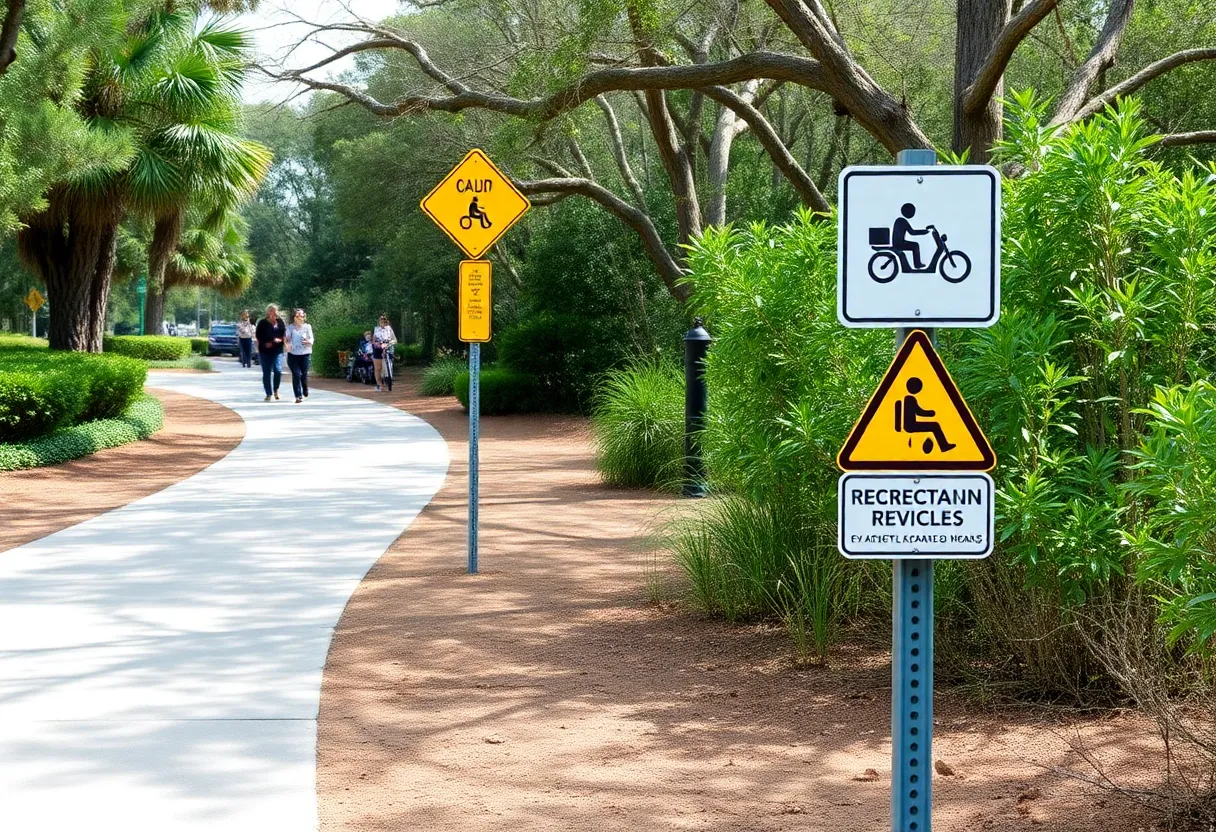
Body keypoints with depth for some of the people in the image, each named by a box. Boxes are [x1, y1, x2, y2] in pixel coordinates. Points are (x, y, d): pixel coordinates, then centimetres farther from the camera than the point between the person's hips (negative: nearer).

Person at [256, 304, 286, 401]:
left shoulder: (280, 322, 8)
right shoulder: (262, 323, 1)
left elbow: (284, 334, 11)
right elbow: (258, 336, 1)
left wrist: (280, 339, -9)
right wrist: (265, 344, -13)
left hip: (277, 350, 1)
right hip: (265, 351, -1)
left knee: (278, 371, -12)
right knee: (266, 373, 2)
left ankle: (275, 390, 12)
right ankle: (268, 394, 10)